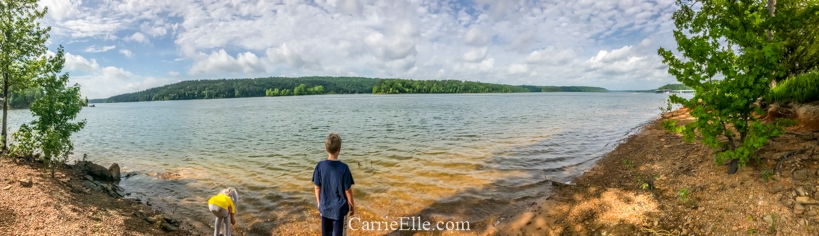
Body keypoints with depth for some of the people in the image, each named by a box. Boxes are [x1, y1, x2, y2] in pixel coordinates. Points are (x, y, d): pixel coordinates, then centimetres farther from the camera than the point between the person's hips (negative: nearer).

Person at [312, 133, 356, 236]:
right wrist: (352, 205, 2)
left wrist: (319, 202, 14)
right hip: (339, 209, -3)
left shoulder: (320, 166, -11)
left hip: (324, 208, 3)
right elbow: (348, 190, -13)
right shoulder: (343, 167, -20)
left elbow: (317, 188, -2)